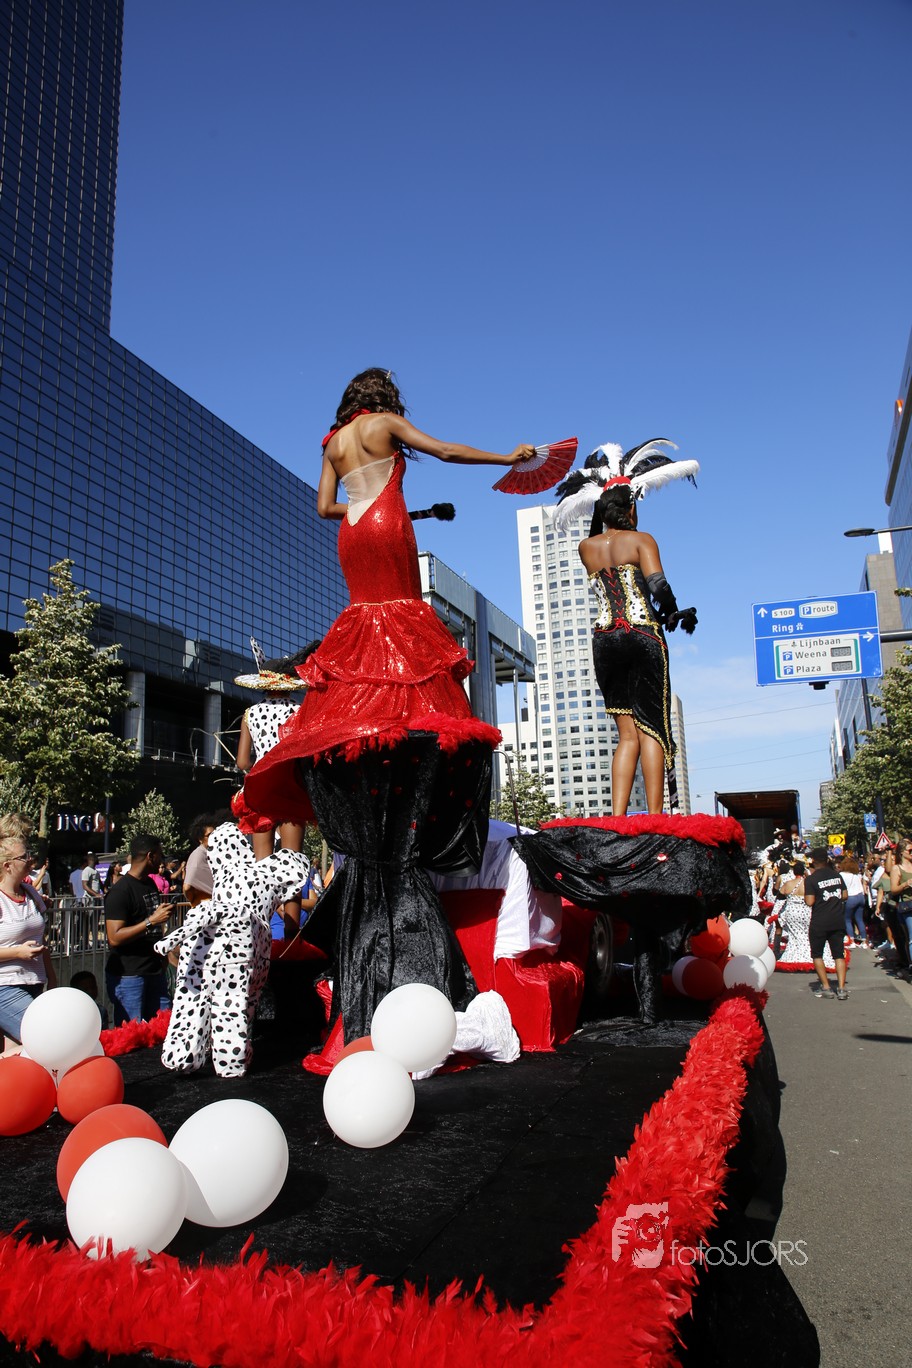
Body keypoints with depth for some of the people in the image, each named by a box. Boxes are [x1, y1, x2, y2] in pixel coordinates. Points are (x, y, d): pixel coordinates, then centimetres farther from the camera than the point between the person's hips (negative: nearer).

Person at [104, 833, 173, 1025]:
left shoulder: (150, 884, 14)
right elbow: (114, 938, -21)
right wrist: (151, 921, -22)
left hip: (154, 971, 8)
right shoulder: (120, 891, -13)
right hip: (127, 975, -8)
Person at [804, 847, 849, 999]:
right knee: (839, 955, 8)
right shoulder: (837, 875, 3)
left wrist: (805, 895, 3)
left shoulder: (810, 879, -11)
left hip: (819, 923, -4)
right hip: (838, 921, 4)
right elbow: (845, 896, 8)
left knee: (817, 954, 10)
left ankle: (826, 988, 6)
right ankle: (841, 988, -2)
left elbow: (810, 902, -16)